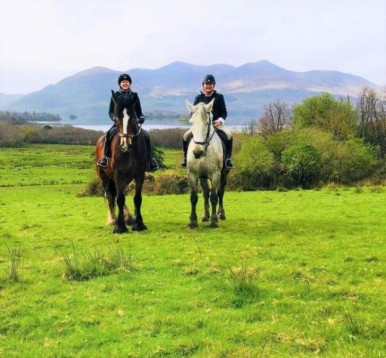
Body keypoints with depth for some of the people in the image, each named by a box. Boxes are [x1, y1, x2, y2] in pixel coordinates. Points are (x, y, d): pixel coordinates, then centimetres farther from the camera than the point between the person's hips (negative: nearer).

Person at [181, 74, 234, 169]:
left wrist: (220, 120, -15)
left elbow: (224, 112, 5)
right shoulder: (199, 98, 10)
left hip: (216, 123, -1)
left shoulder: (219, 97, 6)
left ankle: (228, 158, -14)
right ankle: (186, 158, -1)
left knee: (228, 135, -28)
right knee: (186, 136, -17)